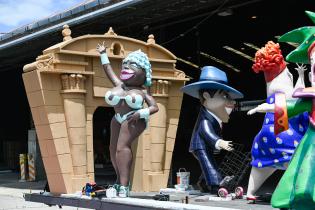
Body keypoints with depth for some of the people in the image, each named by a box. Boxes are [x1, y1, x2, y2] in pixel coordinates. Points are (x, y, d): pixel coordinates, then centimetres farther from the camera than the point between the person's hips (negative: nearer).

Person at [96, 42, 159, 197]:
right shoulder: (119, 85, 15)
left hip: (133, 119, -8)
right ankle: (120, 182, 23)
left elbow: (155, 107, -3)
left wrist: (140, 113, -19)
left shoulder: (142, 91, 1)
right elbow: (108, 70, 28)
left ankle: (124, 186, -32)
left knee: (122, 146, -24)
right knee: (113, 148, 7)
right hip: (118, 119, 8)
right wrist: (103, 54, 35)